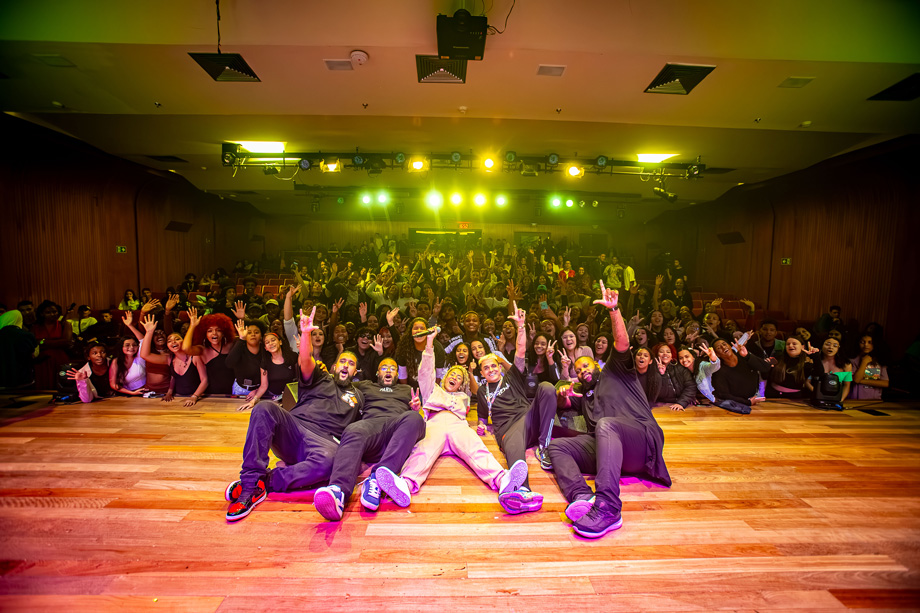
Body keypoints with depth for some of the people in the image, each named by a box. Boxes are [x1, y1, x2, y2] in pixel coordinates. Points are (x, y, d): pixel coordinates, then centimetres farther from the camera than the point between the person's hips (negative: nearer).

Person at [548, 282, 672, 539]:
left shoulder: (613, 372, 22)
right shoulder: (582, 392, 37)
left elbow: (622, 343, 5)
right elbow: (565, 405, 23)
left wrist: (614, 309, -7)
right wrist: (563, 394, -1)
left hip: (642, 436, -5)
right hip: (604, 446, 6)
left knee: (606, 424, -38)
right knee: (556, 446, -13)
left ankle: (607, 506, -52)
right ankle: (582, 496, -40)